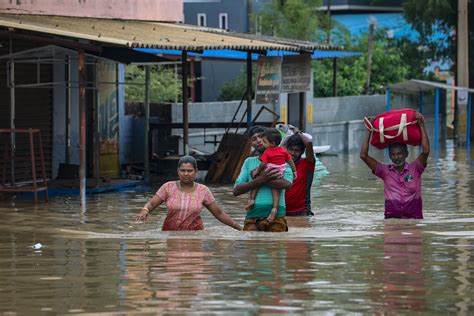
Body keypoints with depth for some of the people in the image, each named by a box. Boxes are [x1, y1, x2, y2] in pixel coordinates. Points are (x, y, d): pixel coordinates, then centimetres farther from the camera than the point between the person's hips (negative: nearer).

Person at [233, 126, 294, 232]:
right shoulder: (249, 162, 19)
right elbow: (236, 190, 8)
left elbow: (287, 183, -10)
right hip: (252, 216, 2)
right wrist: (260, 180, -8)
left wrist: (257, 178, -5)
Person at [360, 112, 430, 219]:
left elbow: (426, 151, -9)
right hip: (392, 217, 1)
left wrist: (421, 125, -8)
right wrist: (369, 131, 4)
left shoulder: (414, 169, 7)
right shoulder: (385, 171, 11)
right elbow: (363, 155, 5)